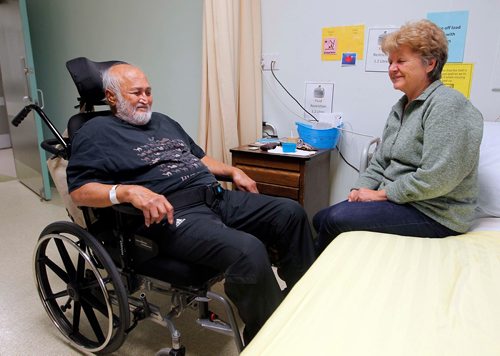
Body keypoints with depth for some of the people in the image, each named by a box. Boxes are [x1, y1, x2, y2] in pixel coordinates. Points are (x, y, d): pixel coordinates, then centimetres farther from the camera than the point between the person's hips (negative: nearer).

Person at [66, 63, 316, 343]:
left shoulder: (163, 121, 26)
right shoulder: (97, 132, 4)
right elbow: (79, 190, -8)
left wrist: (233, 171, 19)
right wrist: (129, 191, -25)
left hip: (219, 197, 9)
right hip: (172, 215, -8)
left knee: (291, 213, -2)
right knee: (248, 251, -33)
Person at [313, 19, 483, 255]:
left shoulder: (447, 105, -16)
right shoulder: (400, 107, 13)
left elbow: (436, 178, -25)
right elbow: (380, 161, 13)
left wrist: (380, 194, -17)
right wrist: (360, 189, -4)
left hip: (434, 214, -8)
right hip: (397, 201, 9)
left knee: (336, 218, -19)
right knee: (320, 219, -1)